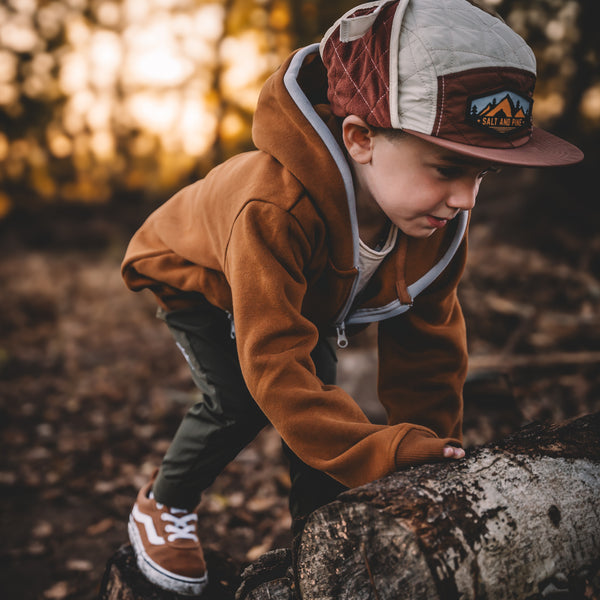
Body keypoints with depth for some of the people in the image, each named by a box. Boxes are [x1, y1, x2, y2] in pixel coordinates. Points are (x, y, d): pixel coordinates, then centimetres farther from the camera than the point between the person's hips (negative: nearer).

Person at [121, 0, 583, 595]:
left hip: (312, 300, 6)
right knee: (240, 402, -24)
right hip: (201, 283, -5)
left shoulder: (439, 219, -27)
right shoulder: (275, 211, -49)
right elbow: (274, 364, -51)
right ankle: (162, 504, 6)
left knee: (319, 405, -5)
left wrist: (430, 449, -15)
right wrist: (391, 456, -55)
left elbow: (427, 343, -12)